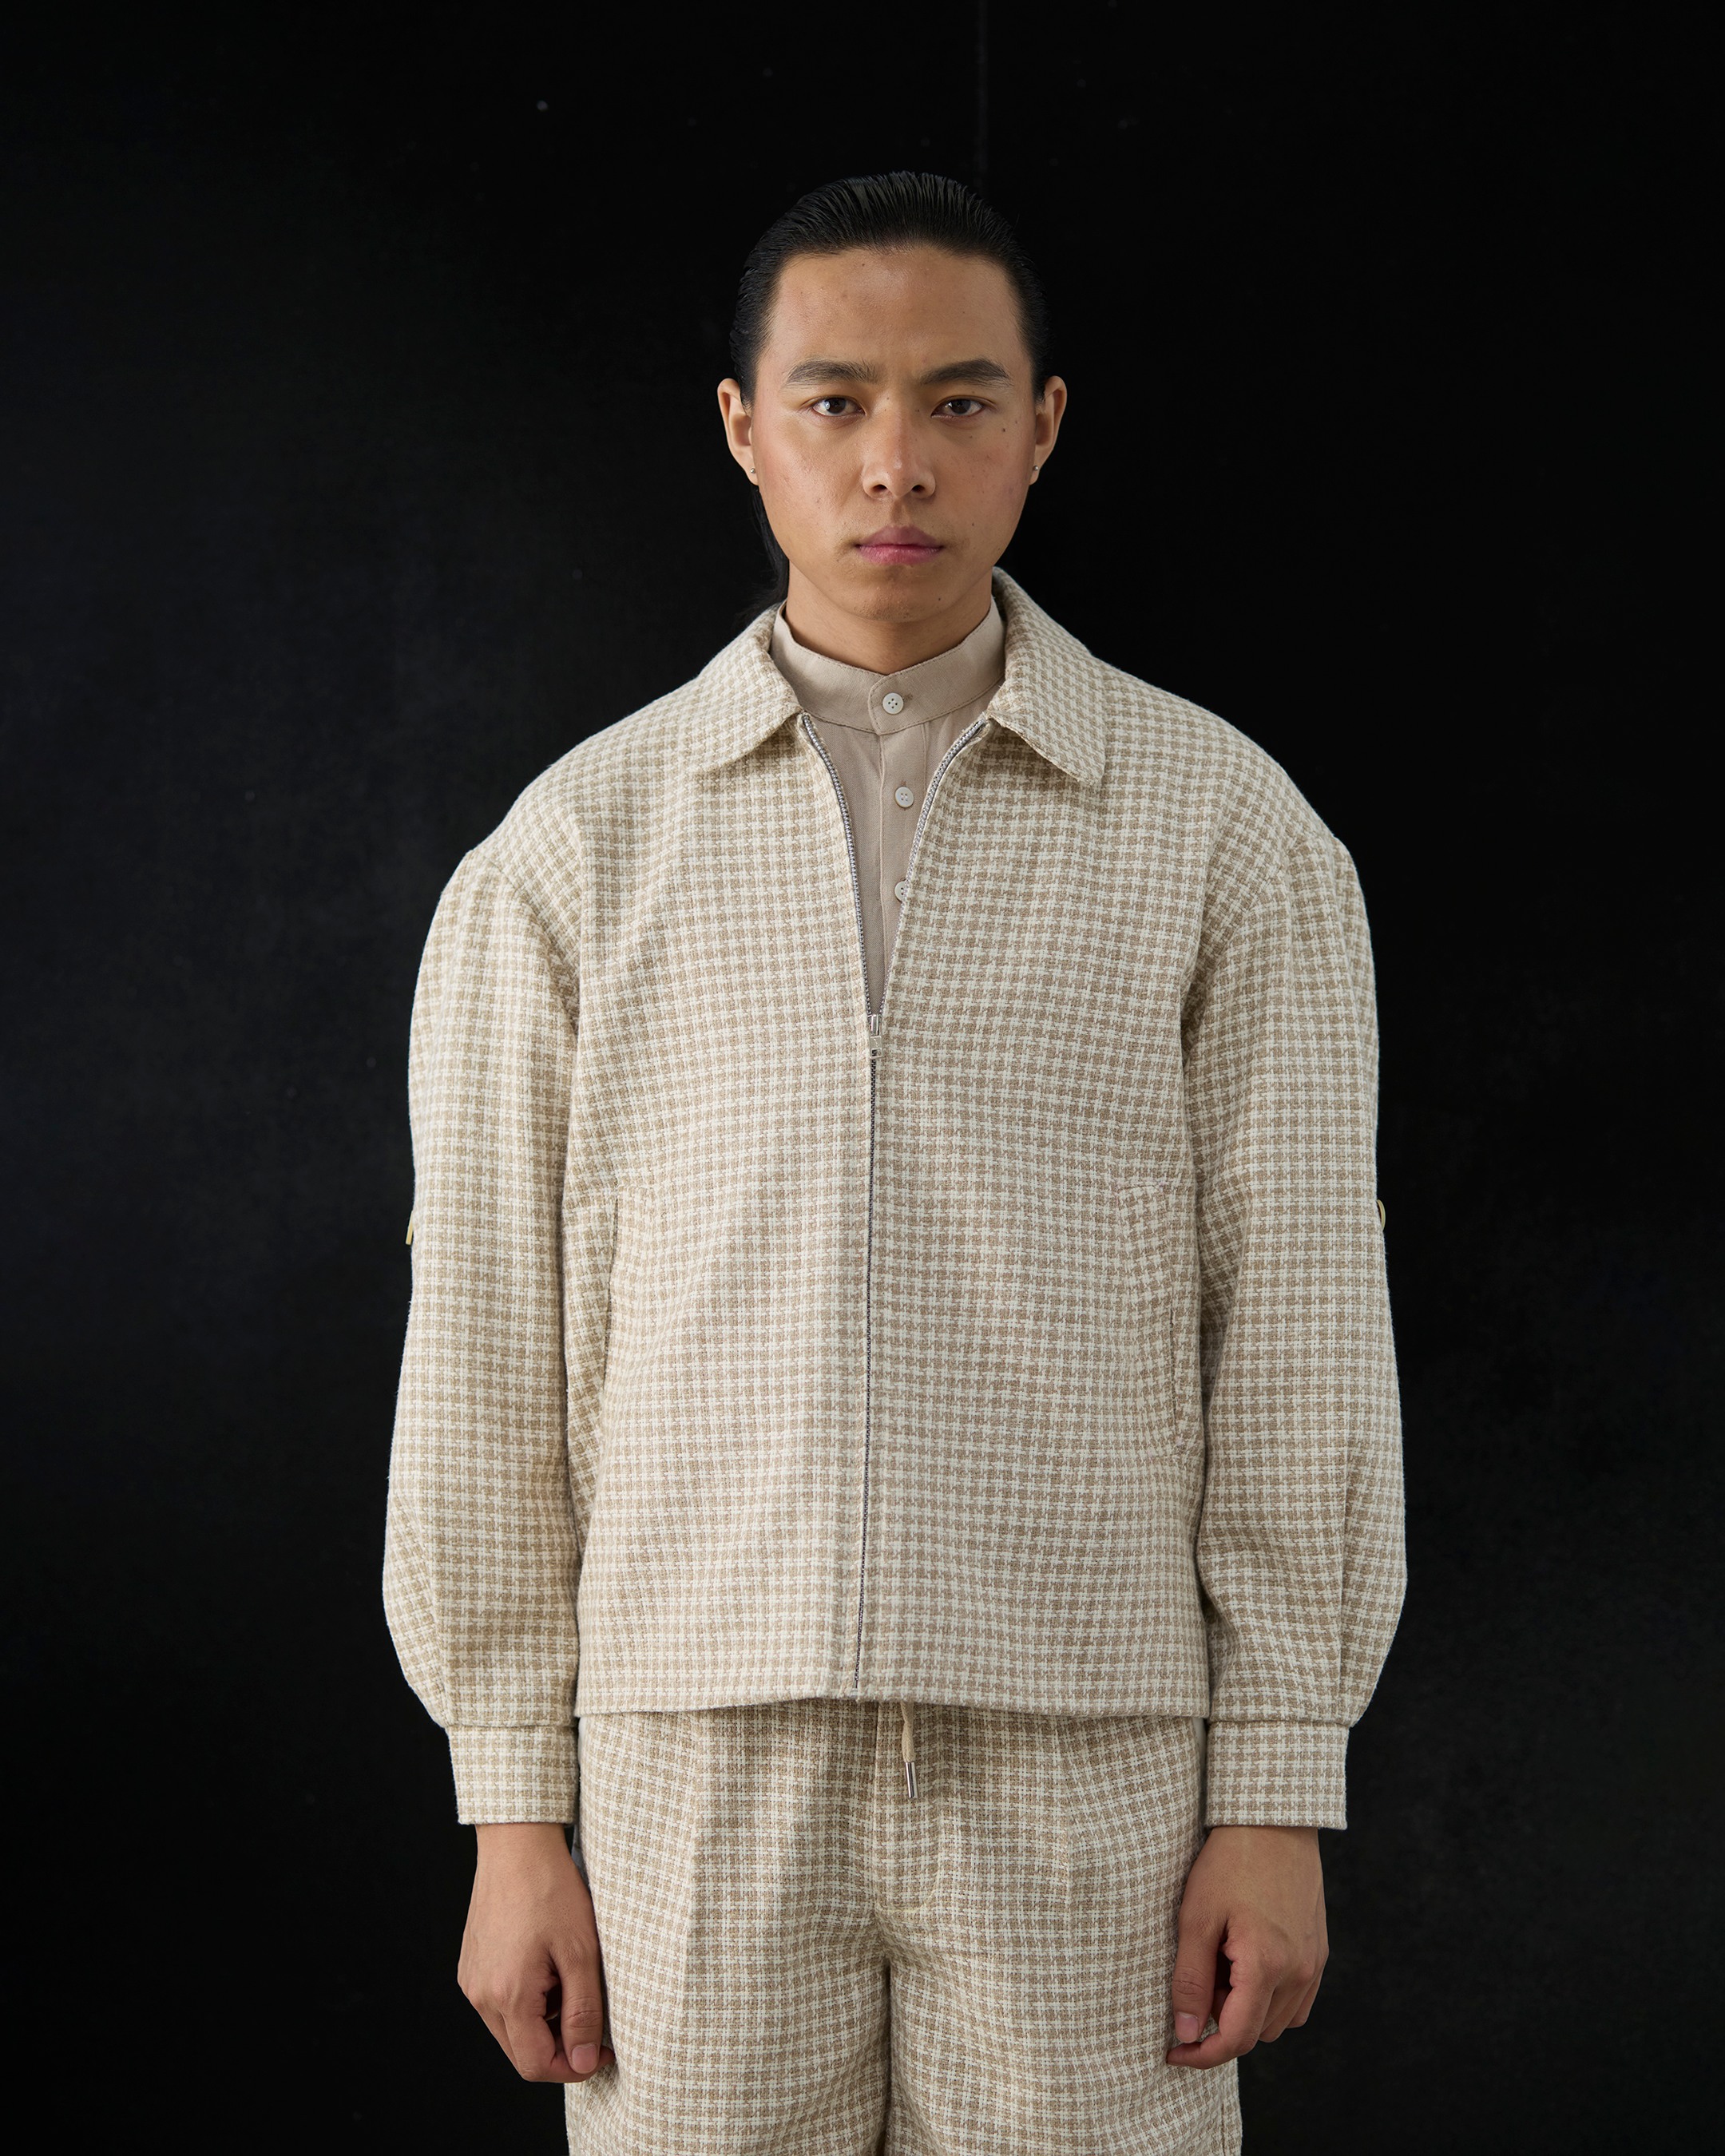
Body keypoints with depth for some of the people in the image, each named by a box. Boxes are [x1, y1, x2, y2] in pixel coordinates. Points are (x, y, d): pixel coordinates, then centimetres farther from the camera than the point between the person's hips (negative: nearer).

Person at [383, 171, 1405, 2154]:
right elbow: (491, 1341, 3)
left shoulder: (1228, 829, 1)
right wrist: (512, 1812, 0)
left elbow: (1295, 1322, -1)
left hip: (1081, 1769, 0)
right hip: (704, 1769, 1)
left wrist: (1281, 1794, -5)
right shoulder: (577, 849, 3)